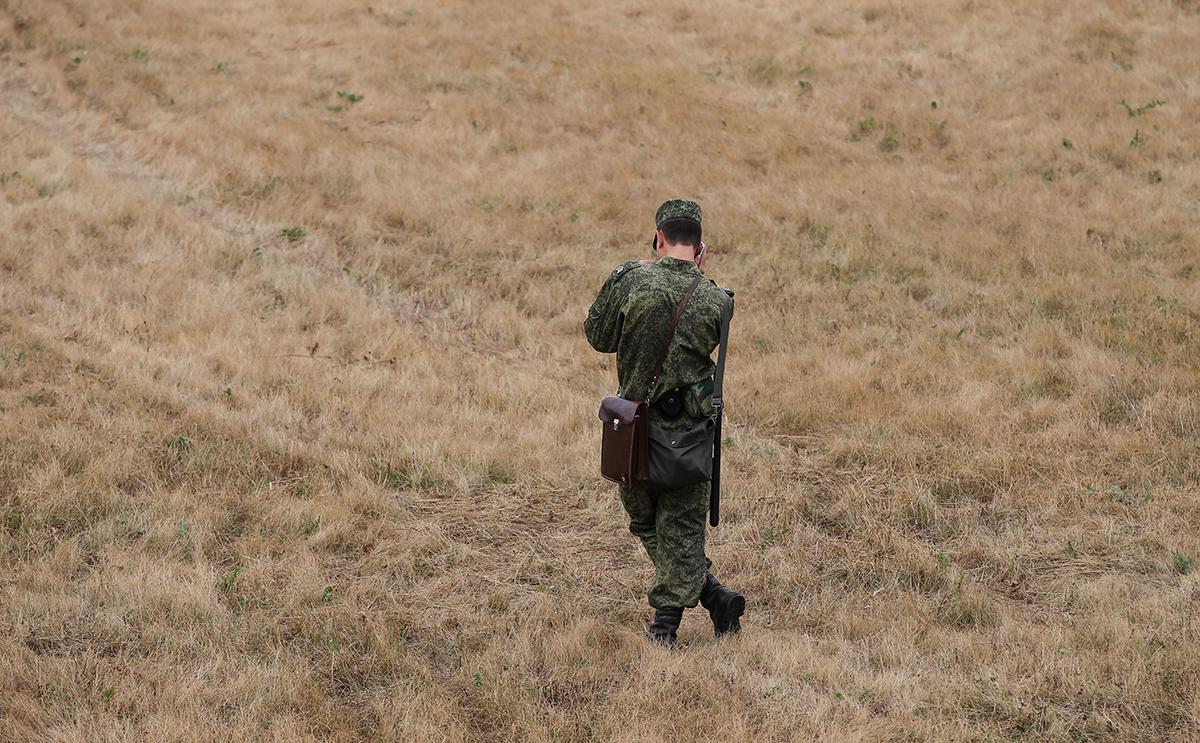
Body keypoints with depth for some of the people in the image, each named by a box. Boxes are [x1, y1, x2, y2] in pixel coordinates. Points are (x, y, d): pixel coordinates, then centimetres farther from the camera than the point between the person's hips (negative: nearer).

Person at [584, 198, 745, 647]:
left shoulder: (628, 280, -11)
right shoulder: (715, 299, -7)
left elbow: (598, 336, 1)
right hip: (690, 426, 1)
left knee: (645, 520, 17)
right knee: (682, 523, 11)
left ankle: (713, 595, 14)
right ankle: (667, 618, 8)